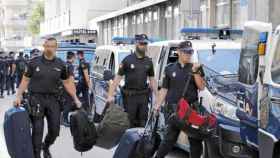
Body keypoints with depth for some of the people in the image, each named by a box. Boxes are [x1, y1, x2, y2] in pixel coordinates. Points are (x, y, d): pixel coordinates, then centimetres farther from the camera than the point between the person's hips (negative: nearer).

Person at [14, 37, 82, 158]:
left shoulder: (61, 65, 3)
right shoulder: (34, 62, -2)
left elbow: (67, 82, 10)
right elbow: (25, 80, 2)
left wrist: (75, 99, 7)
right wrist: (19, 95, -7)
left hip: (52, 99, 3)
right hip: (36, 98, -2)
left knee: (55, 129, 6)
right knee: (37, 130, -5)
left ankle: (46, 147, 35)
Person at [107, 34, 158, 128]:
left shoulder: (148, 62, 10)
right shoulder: (128, 60, -2)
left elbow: (152, 80, 14)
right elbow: (118, 78, -4)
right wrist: (110, 95, -12)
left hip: (143, 96, 4)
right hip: (130, 96, -4)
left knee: (142, 123, 7)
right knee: (129, 122, -2)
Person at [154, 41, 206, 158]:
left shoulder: (196, 68, 8)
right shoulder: (170, 69, 8)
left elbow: (201, 87, -1)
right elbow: (164, 89, 9)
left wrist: (195, 72, -12)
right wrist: (158, 105, 0)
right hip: (174, 109, -1)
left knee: (196, 139, 5)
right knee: (170, 138, 1)